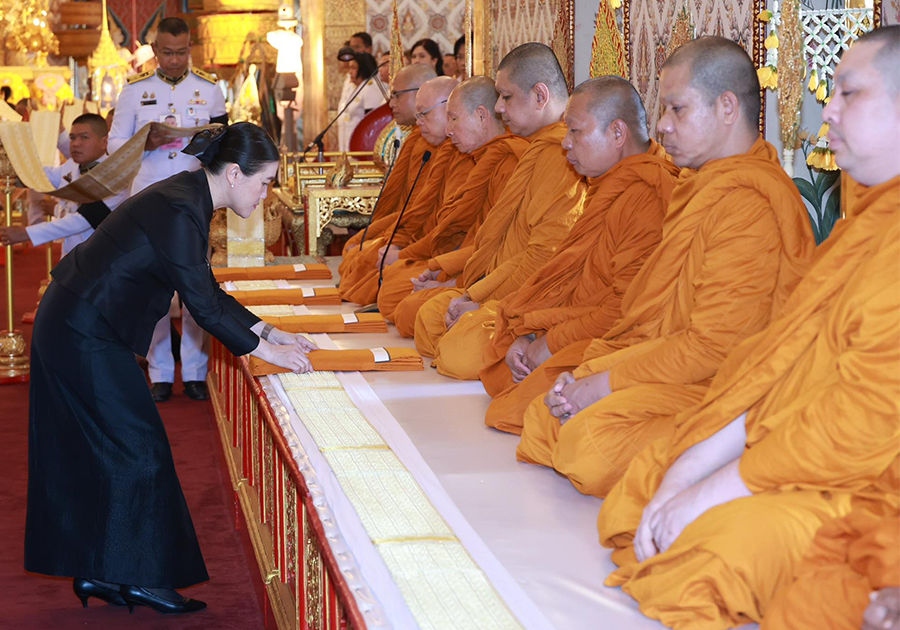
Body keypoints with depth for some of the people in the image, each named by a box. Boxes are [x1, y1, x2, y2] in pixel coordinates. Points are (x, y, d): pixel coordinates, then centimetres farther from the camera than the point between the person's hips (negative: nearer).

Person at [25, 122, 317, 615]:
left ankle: (93, 572, 21)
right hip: (86, 335, -10)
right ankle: (137, 577, 7)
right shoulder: (178, 212, -22)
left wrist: (268, 331, 10)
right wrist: (266, 350, -14)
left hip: (72, 328, 10)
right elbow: (202, 304, -21)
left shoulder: (186, 201, 9)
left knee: (98, 451, 13)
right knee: (137, 450, -2)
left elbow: (208, 290, 14)